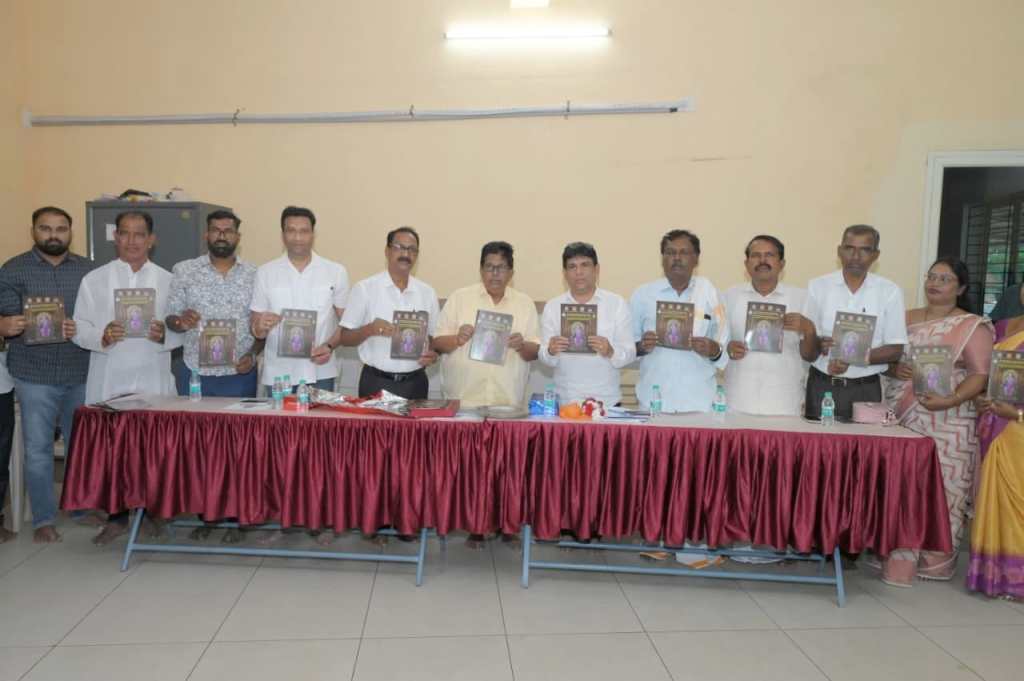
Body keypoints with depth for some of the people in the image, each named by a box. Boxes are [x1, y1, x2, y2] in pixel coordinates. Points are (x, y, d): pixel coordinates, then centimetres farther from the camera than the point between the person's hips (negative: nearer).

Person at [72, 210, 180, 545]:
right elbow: (78, 329, 3)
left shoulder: (168, 281, 8)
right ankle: (116, 517, 19)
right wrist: (102, 336, -16)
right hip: (109, 383, 0)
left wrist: (164, 334, -16)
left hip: (153, 382, 0)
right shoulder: (93, 280, 7)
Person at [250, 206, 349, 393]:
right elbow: (254, 328, 7)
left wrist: (330, 346, -12)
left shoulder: (336, 272, 2)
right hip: (278, 374, 1)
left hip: (320, 373, 0)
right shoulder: (265, 273, 5)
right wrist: (260, 326, -15)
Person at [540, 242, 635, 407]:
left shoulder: (617, 303, 1)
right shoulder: (552, 306, 5)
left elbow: (629, 353, -4)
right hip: (565, 401, 1)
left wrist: (610, 352, -23)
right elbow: (545, 358, 2)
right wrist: (551, 351, -19)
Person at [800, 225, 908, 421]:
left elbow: (895, 349, 1)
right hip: (821, 387, 0)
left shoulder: (890, 292, 1)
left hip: (866, 390, 0)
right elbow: (806, 353, 0)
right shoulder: (818, 287, 1)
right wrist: (817, 344, -23)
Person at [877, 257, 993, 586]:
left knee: (940, 488, -3)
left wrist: (951, 400, -22)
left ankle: (936, 558, 10)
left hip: (946, 425, -4)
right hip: (901, 420, 4)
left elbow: (981, 374, -7)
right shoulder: (905, 319, 14)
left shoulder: (973, 326, 0)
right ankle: (897, 554, 14)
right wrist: (893, 368, -6)